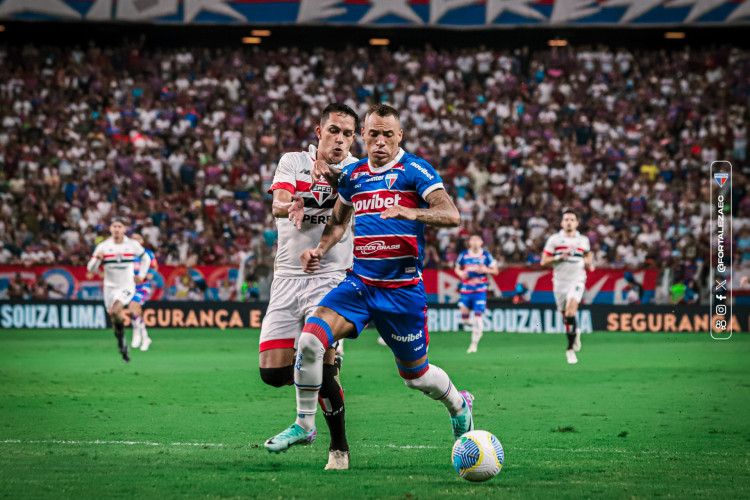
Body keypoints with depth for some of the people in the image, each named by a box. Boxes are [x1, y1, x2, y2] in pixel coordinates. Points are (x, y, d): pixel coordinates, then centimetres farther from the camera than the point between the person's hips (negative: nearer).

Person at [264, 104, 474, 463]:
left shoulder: (414, 170, -7)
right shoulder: (353, 174, 10)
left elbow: (451, 215, -19)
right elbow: (339, 221, 25)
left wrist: (411, 213, -37)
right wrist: (320, 250, 6)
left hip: (402, 288, -4)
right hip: (358, 282, 4)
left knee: (415, 374, 9)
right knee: (310, 339, -18)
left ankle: (459, 404, 42)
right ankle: (304, 424, -3)